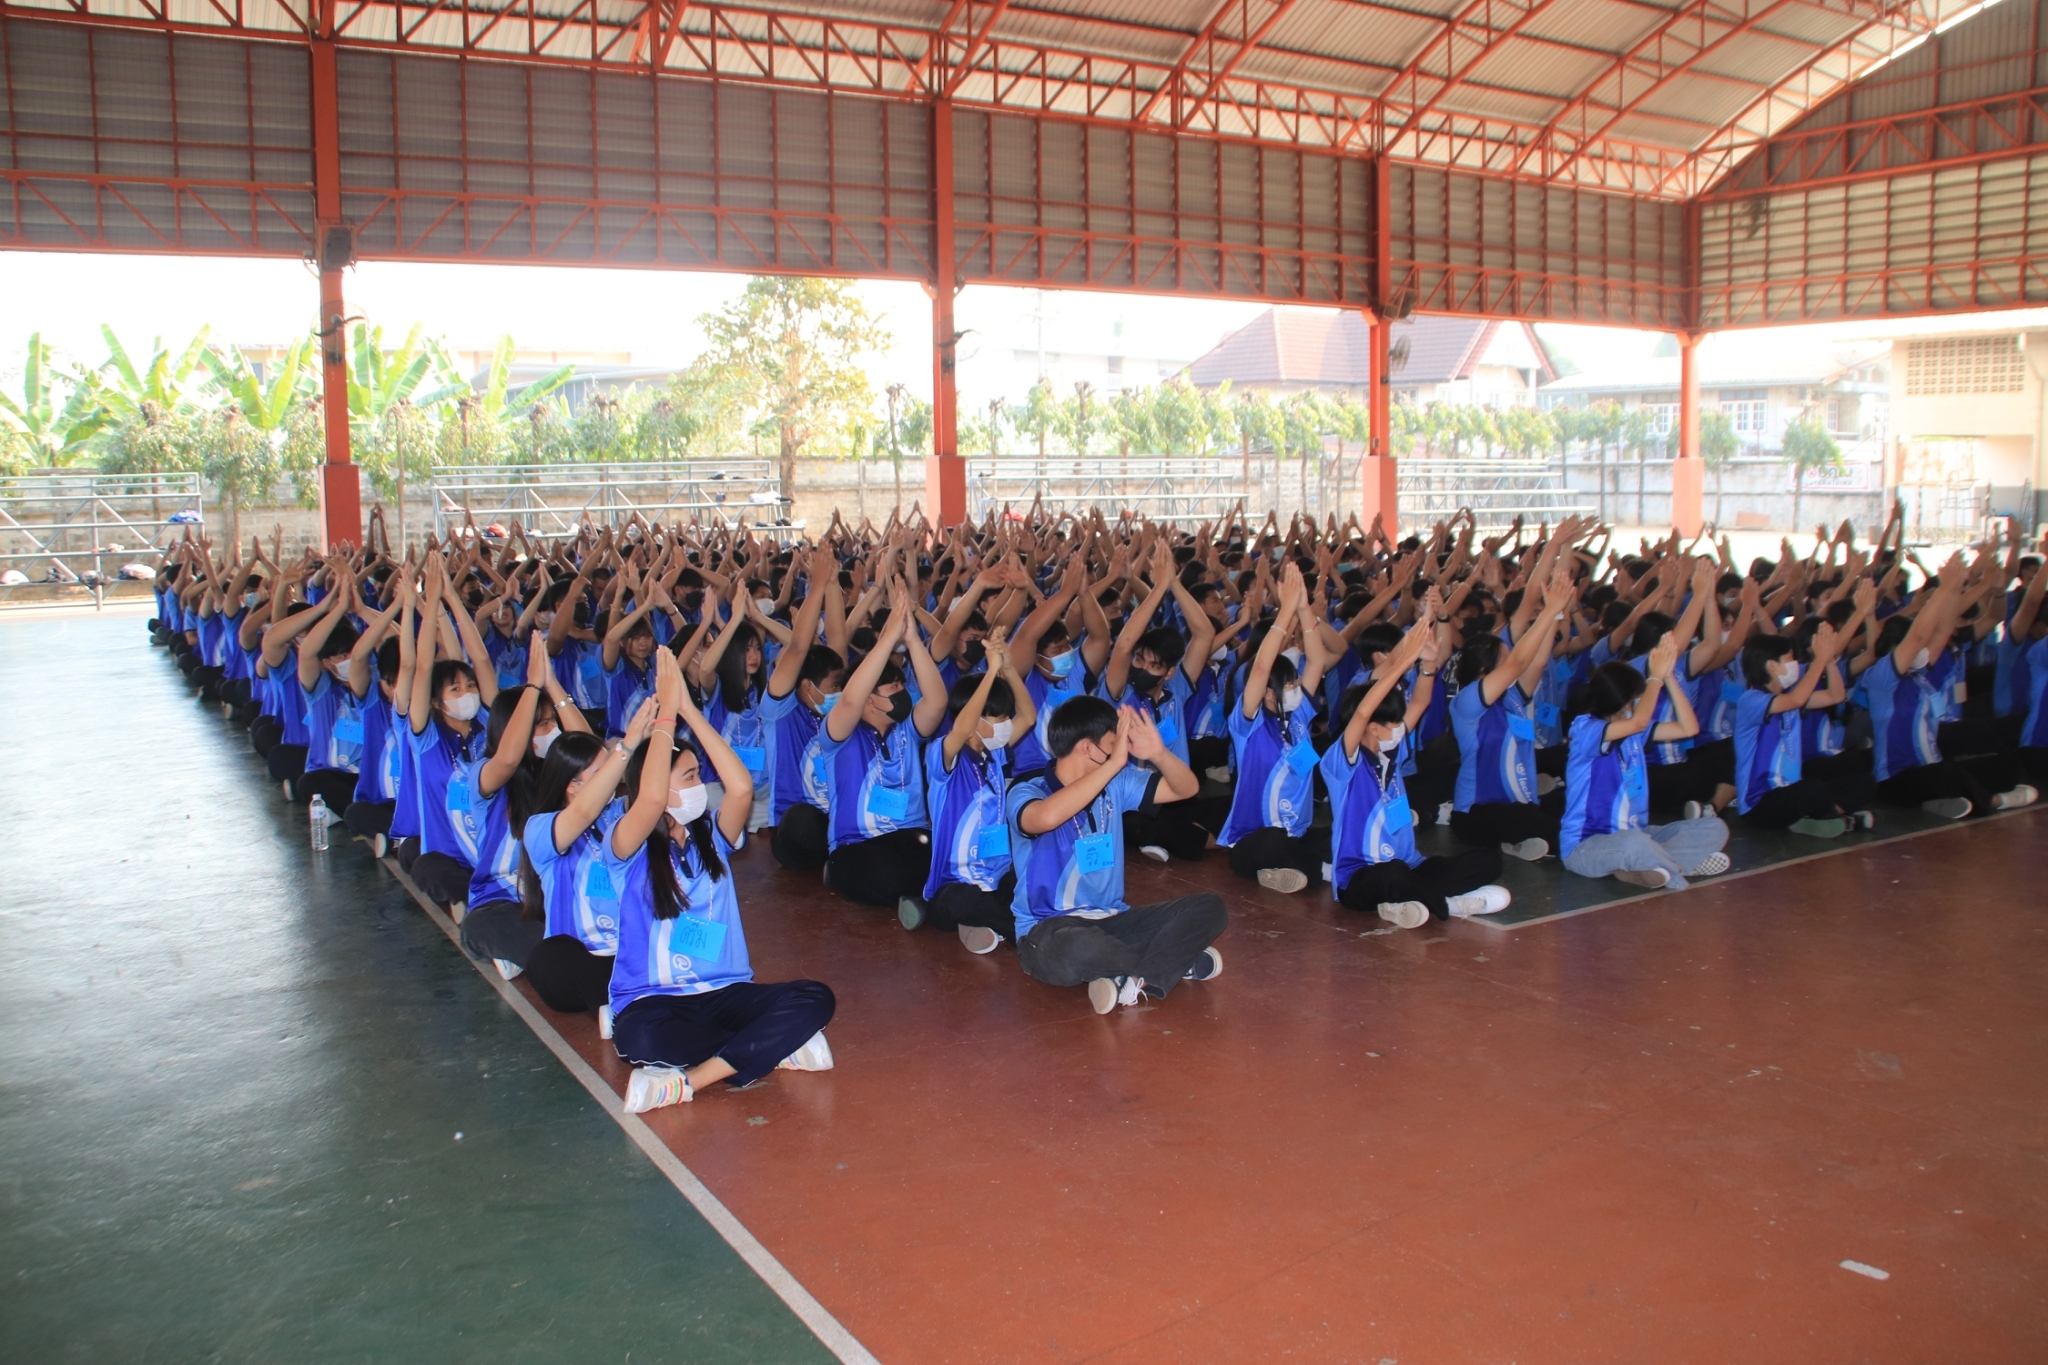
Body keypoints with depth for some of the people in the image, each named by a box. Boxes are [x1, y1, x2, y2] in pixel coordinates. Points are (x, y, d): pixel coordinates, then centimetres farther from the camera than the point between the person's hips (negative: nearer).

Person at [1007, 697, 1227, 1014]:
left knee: (1210, 907, -11)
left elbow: (1187, 788, 10)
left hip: (1112, 920, 6)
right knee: (1079, 949, -41)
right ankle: (1174, 961, -13)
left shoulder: (1115, 785, 8)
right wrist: (1116, 761, -31)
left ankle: (1133, 979, -26)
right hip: (1050, 930, -6)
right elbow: (1048, 817, -36)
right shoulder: (1026, 794, -11)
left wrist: (1159, 753, -12)